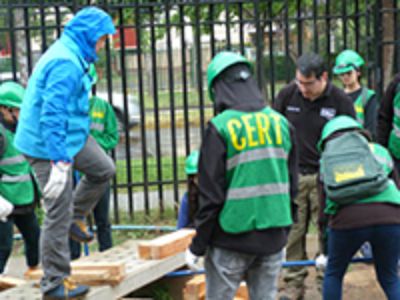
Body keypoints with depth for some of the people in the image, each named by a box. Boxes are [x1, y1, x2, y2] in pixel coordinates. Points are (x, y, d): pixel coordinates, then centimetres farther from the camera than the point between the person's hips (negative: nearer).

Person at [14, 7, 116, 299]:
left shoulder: (71, 56, 9)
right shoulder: (66, 63, -24)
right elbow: (52, 114, -29)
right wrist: (60, 162, -30)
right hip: (49, 145, -10)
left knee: (104, 169, 19)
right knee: (58, 214, -3)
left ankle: (76, 217, 29)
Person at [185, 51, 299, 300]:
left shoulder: (220, 128, -10)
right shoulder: (281, 123, 5)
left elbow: (211, 194, -10)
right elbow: (292, 184, 10)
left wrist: (197, 246, -1)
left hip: (232, 241, -4)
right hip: (273, 238, 4)